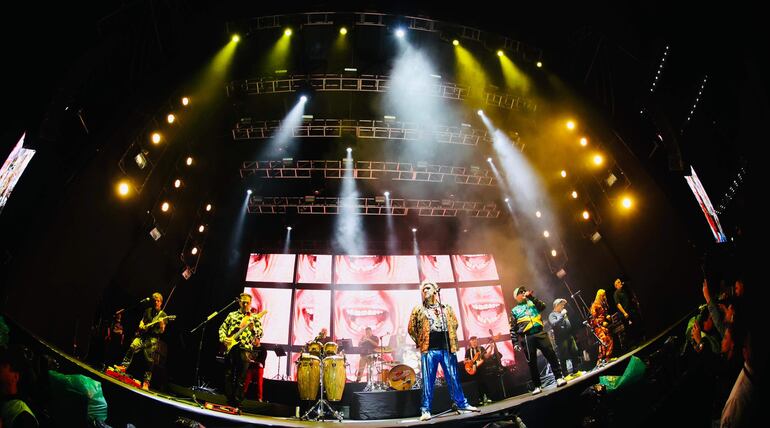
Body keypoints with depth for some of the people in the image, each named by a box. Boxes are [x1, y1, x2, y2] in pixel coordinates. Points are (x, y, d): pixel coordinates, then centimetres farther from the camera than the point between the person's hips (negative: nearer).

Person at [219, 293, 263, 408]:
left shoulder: (254, 318, 7)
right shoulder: (232, 315, 14)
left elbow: (260, 334, 0)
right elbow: (222, 328, 14)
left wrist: (253, 328, -20)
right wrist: (224, 339, -3)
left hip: (245, 349, -2)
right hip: (230, 347, 2)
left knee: (241, 377, -2)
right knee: (228, 375, 5)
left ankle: (237, 401, 4)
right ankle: (229, 399, 15)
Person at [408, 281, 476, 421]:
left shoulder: (446, 308, 12)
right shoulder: (418, 310, 4)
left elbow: (454, 324, 19)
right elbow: (411, 328, 6)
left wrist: (452, 340, 11)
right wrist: (420, 342, 4)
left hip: (447, 349, 2)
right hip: (429, 350, -2)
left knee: (453, 378, 7)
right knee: (428, 380, -3)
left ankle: (462, 403, 18)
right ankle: (425, 410, 1)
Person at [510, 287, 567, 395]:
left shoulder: (532, 303, 21)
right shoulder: (514, 311, 14)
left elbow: (543, 306, -1)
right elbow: (513, 329, 10)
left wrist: (532, 297, -8)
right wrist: (515, 343, 0)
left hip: (540, 333, 1)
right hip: (527, 337, -1)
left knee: (550, 354, -9)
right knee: (532, 362, 0)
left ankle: (559, 378, -2)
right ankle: (537, 386, 7)